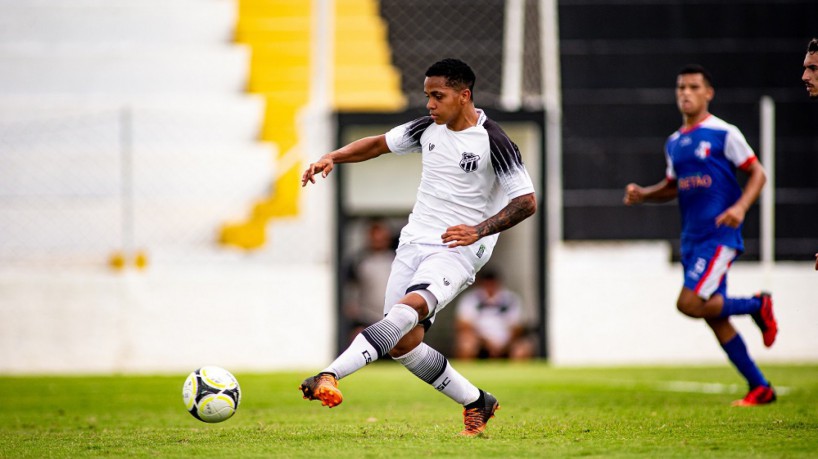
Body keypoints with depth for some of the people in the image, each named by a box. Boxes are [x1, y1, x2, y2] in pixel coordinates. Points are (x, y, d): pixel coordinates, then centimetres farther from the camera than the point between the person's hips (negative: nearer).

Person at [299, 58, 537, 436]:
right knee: (403, 345, -1)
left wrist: (479, 230, -21)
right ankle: (477, 403, 18)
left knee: (411, 306, -33)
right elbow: (380, 143, 21)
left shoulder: (493, 143, -10)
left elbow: (526, 202, -10)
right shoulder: (428, 129, 8)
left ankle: (330, 376, -47)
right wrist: (333, 157, 4)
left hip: (456, 251, -7)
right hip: (414, 243, 7)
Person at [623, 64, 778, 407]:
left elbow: (757, 173, -4)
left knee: (690, 303, -20)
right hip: (692, 237, 7)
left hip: (719, 235, -7)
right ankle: (760, 388, 14)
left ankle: (757, 306, 4)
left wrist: (740, 206, -19)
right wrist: (642, 194, 7)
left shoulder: (724, 133, -6)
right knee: (715, 317, 5)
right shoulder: (674, 143, 14)